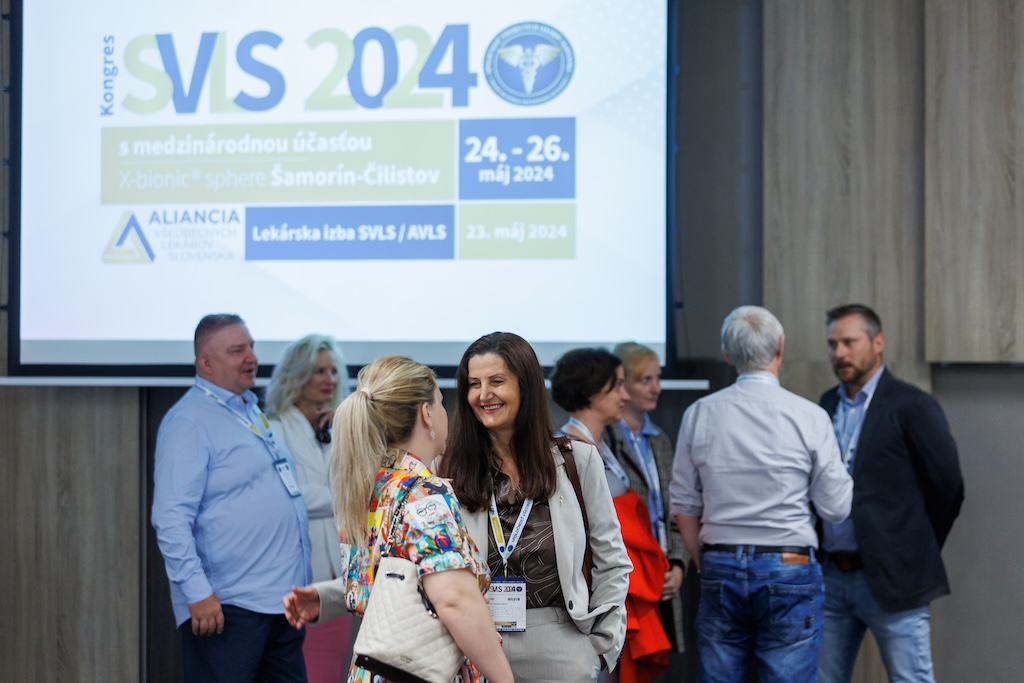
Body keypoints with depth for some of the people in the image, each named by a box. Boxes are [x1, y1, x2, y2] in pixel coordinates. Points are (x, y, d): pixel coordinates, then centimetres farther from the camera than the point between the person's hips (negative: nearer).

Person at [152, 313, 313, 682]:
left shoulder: (251, 411, 17)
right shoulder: (189, 422, -11)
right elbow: (171, 519, -18)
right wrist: (197, 593, -24)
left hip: (283, 600, 9)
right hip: (227, 608, -9)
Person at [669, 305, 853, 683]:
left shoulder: (699, 414, 1)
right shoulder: (809, 416, -7)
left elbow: (684, 508, 7)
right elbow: (836, 508, -2)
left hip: (720, 569, 3)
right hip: (788, 568, -3)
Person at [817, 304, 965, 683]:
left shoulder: (912, 406, -7)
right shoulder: (827, 405, 11)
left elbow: (948, 486, -6)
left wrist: (918, 549, 2)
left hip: (892, 579, -6)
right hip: (831, 576, 6)